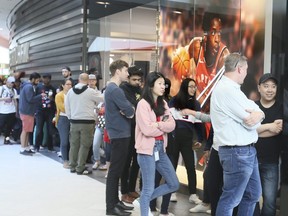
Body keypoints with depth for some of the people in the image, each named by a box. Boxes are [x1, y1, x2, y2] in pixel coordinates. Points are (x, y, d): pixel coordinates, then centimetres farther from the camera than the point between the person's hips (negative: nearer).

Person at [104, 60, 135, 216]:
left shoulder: (111, 88, 15)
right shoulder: (115, 90, -18)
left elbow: (127, 109, 14)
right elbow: (130, 111, -22)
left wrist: (128, 110, -7)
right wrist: (130, 111, -1)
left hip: (118, 133, 10)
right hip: (120, 134, -10)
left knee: (117, 169, 15)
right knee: (115, 170, -5)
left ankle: (115, 201, 24)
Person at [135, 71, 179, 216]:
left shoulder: (163, 103, 11)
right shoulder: (143, 104, -11)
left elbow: (172, 124, 0)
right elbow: (147, 129, -18)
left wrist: (158, 125, -16)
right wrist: (164, 126, -2)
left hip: (161, 148, 8)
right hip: (147, 150, -8)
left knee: (174, 185, 12)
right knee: (149, 188, 0)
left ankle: (144, 200, 27)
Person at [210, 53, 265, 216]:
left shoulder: (231, 88, 14)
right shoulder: (227, 89, -19)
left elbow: (257, 110, 10)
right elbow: (251, 122, -21)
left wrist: (259, 114, -14)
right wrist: (256, 116, 2)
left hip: (247, 150, 10)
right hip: (238, 152, -10)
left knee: (253, 194, 20)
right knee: (231, 199, 0)